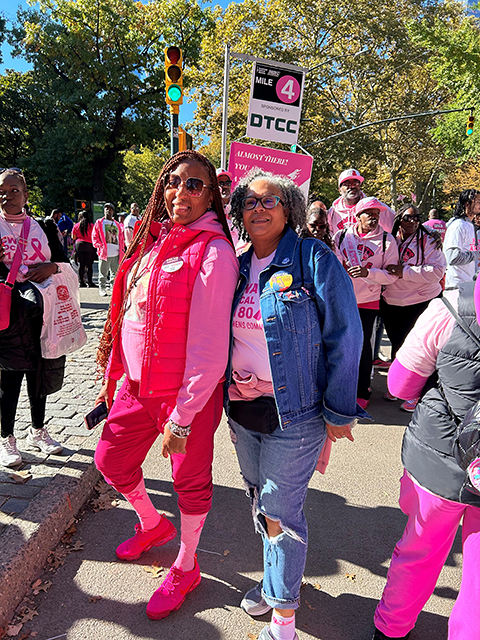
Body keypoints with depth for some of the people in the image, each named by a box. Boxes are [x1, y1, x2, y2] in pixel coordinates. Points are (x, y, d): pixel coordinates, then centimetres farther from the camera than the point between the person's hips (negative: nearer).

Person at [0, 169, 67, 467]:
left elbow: (66, 263, 9)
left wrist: (52, 267, -11)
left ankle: (38, 431, 30)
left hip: (41, 313, 3)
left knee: (39, 372, 13)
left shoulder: (43, 227, 11)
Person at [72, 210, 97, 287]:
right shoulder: (91, 225, -1)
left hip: (78, 244, 3)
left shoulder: (76, 226, 7)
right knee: (89, 264, -1)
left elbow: (73, 237, 9)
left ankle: (81, 282, 6)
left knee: (81, 264, 7)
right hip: (89, 245, -3)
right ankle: (90, 282, -3)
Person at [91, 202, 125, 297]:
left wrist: (122, 249, 5)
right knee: (103, 274, 0)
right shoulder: (99, 223, 8)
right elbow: (94, 237, 3)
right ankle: (102, 289, 10)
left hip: (116, 254, 3)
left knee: (116, 273, 7)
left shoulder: (117, 224, 18)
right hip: (104, 253, -3)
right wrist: (100, 246, -11)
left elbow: (121, 238, 19)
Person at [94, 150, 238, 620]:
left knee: (190, 480, 12)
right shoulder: (152, 242, 7)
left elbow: (209, 345, -20)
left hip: (188, 393, -7)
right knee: (111, 459, 20)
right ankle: (153, 524, 49)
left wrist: (183, 415, -19)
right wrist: (115, 372, 15)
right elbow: (129, 315, 13)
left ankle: (185, 567, 40)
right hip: (138, 385, 8)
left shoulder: (213, 251, -16)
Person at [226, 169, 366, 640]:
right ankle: (276, 578, 46)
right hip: (241, 409, 6)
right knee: (259, 501, 20)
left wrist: (339, 411, -11)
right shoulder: (239, 268, 7)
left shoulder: (314, 259, -11)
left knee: (280, 510, 5)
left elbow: (344, 336, -12)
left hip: (294, 412, -6)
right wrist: (226, 397, 12)